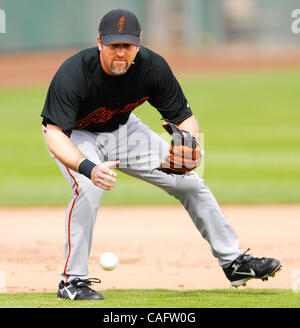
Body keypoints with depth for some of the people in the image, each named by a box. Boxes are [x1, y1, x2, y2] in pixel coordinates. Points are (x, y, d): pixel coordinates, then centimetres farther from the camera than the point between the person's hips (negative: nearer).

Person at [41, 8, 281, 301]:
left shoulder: (152, 67, -25)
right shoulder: (73, 74, -37)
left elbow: (184, 117, -16)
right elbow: (55, 136, -42)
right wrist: (87, 167, -60)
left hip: (121, 129, 5)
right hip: (75, 135, -4)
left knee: (188, 181, 1)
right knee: (89, 187, -34)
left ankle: (233, 262, 17)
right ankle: (73, 281, -21)